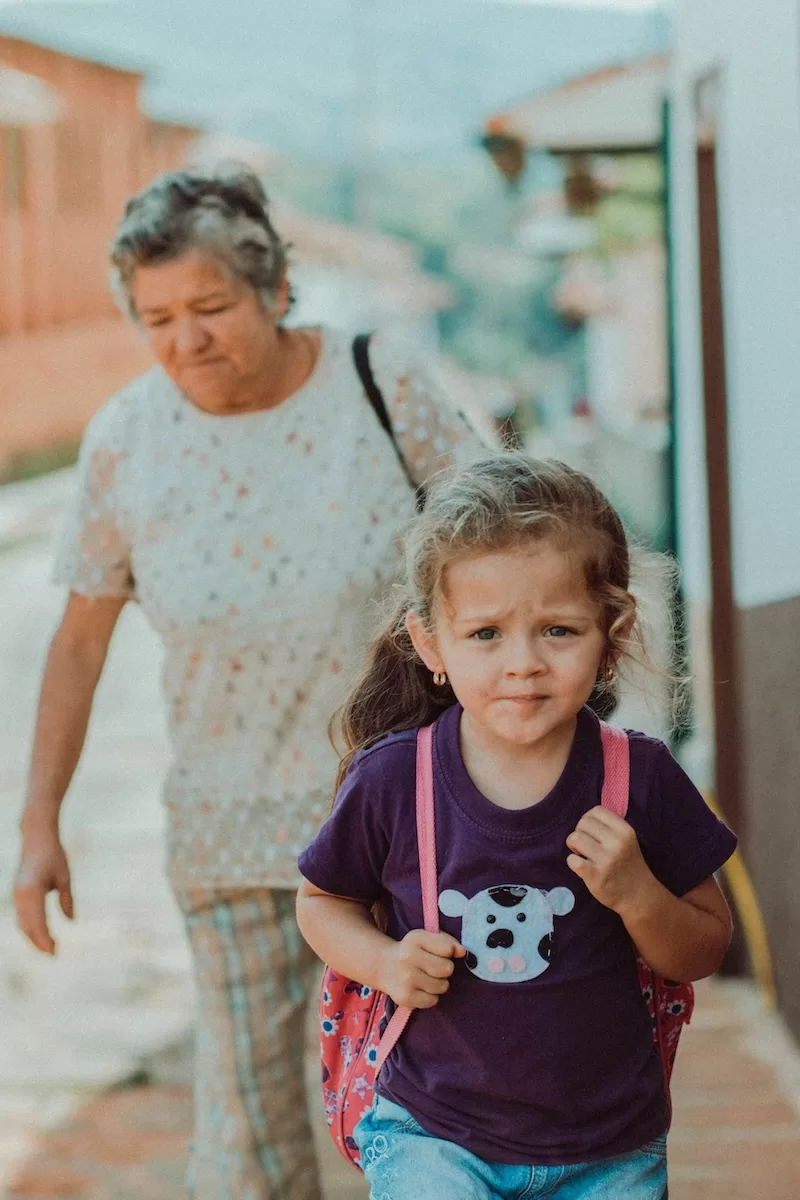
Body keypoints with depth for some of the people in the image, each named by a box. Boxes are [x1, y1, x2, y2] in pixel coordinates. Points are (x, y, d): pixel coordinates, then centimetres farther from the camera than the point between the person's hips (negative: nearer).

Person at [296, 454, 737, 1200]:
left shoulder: (639, 780, -7)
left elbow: (702, 954, 2)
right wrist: (384, 963, -11)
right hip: (434, 1133, -1)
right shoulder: (389, 781, -9)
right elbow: (322, 902, 8)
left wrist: (639, 895, -17)